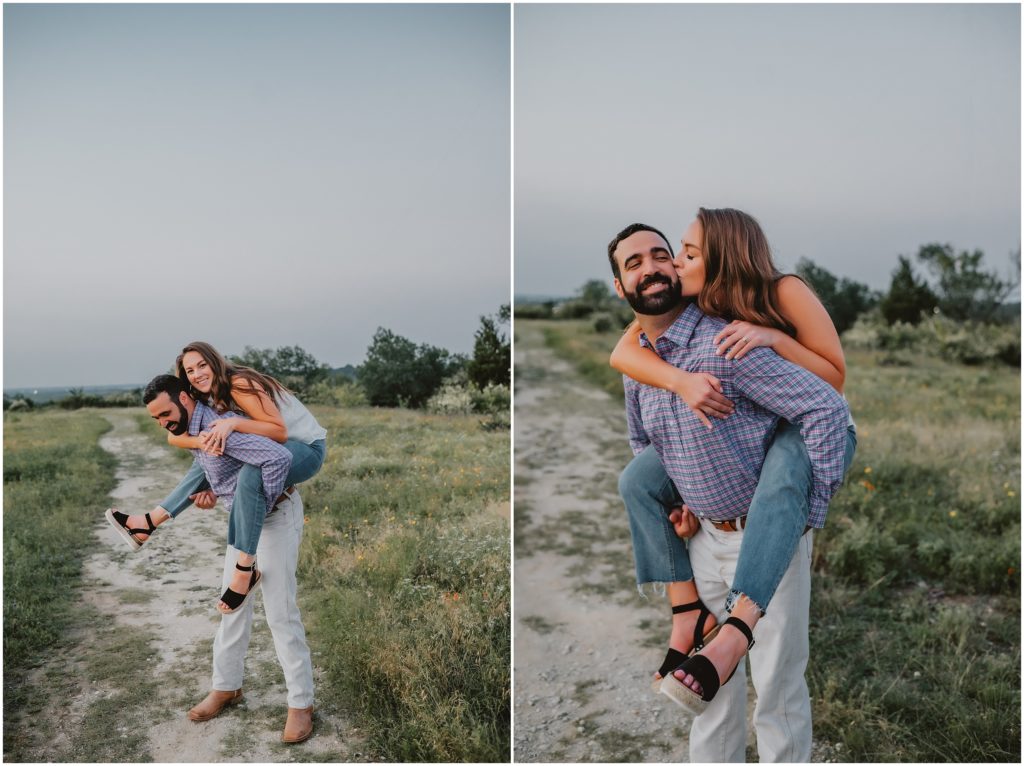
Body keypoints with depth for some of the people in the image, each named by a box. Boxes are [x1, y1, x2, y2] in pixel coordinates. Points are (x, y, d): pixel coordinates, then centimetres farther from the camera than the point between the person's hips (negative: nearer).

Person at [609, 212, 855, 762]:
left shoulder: (726, 344, -21)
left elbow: (828, 407, -24)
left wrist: (810, 512, -20)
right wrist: (678, 504, 7)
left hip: (767, 539, -6)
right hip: (705, 536, 6)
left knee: (777, 685, 6)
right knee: (714, 686, 18)